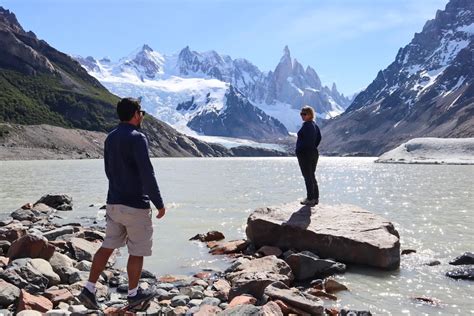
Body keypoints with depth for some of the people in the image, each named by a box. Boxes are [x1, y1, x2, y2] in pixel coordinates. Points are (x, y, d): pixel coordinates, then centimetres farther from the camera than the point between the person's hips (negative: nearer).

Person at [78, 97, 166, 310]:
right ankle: (133, 293, 21)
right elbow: (147, 175, -21)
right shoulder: (137, 138, -17)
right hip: (136, 205, -7)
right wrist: (159, 203, -13)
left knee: (107, 246, 13)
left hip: (114, 203, 7)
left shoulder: (110, 138, 9)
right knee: (137, 252, 8)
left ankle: (89, 289, 11)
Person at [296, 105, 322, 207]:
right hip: (314, 153, 9)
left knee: (308, 177, -2)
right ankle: (315, 198, 22)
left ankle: (310, 199, 2)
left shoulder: (306, 125, -17)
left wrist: (298, 150, -14)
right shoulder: (315, 125, 12)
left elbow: (306, 140, -23)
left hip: (305, 154, -9)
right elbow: (319, 138, 16)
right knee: (312, 176, 17)